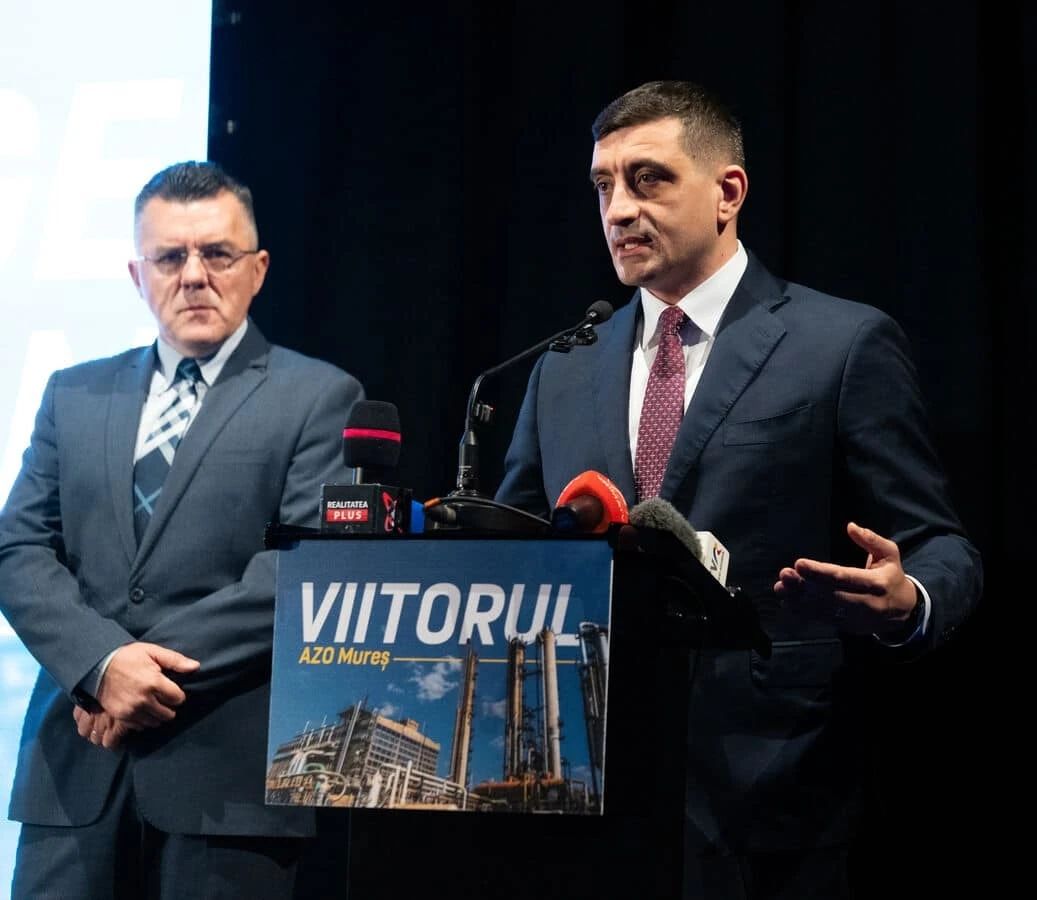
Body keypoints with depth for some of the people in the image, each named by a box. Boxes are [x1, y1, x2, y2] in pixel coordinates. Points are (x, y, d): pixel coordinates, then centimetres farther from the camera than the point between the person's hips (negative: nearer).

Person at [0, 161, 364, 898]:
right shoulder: (75, 395, 16)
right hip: (77, 764, 3)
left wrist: (166, 668, -13)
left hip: (226, 771, -3)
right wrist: (102, 661, -11)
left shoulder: (318, 397, 3)